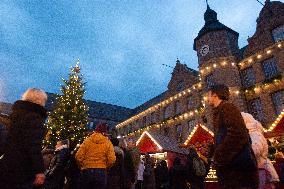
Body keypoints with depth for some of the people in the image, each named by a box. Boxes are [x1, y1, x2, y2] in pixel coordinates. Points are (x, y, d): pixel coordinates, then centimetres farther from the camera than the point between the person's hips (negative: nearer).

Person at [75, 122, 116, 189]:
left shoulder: (87, 140, 0)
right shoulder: (108, 142, -1)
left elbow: (78, 156, -5)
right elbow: (112, 159, -8)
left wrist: (82, 166, 12)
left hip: (86, 172, 1)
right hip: (101, 172, 0)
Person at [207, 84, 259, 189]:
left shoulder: (227, 107, -8)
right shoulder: (218, 111, 20)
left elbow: (237, 134, -22)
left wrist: (219, 157, -17)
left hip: (239, 165, -9)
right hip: (229, 165, 9)